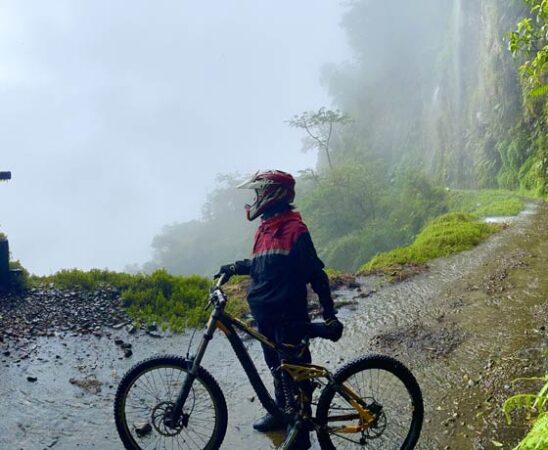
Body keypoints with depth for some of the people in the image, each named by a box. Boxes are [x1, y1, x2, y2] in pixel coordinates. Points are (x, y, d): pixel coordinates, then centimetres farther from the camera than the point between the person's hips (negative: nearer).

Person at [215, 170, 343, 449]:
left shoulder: (294, 229, -13)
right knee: (277, 367, 21)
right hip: (265, 314, 9)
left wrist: (329, 314, -13)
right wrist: (234, 268, 9)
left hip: (289, 317, -8)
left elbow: (316, 273, -12)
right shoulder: (265, 228, 12)